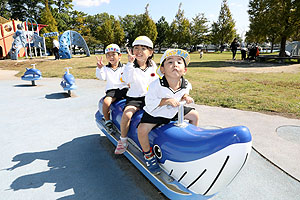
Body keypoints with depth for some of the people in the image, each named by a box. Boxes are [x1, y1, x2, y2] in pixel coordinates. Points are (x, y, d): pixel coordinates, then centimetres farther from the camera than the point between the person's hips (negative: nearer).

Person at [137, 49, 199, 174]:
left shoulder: (186, 85, -14)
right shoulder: (156, 85, -30)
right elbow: (149, 102, -26)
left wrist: (185, 97, -15)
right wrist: (167, 101, -35)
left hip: (175, 111, 5)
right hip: (156, 113, -5)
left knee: (195, 116, 10)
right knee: (142, 129, -25)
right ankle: (148, 154, 6)